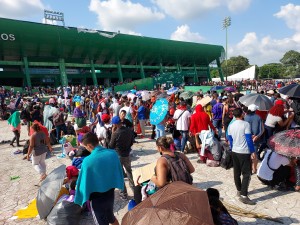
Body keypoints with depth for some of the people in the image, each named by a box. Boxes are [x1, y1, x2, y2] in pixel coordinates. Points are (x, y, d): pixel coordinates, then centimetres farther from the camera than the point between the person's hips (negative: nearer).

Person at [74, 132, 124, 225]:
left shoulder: (87, 161, -25)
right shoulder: (113, 154, -12)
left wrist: (80, 199, 3)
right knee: (111, 217, 29)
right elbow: (118, 172, 0)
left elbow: (84, 183, -15)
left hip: (96, 198, -4)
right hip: (110, 194, 5)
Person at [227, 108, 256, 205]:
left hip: (234, 152, 6)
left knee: (237, 172, 15)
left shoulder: (230, 125, 5)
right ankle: (243, 196, -8)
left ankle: (239, 191, 28)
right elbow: (249, 139, -14)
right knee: (247, 174, -3)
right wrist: (253, 152, -7)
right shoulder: (245, 124, -13)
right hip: (244, 152, -6)